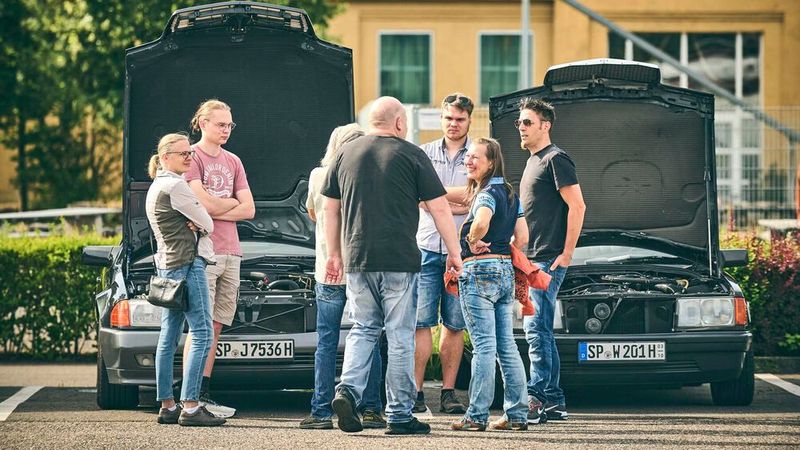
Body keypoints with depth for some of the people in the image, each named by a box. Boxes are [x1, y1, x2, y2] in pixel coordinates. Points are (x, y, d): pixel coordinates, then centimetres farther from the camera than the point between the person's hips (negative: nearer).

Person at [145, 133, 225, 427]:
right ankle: (190, 407, -18)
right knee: (202, 334, -12)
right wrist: (198, 225, 11)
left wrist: (193, 224, -1)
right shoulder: (175, 186, -13)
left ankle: (167, 406, 11)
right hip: (187, 263, -11)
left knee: (168, 336, 10)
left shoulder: (155, 187, 18)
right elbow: (208, 224, -9)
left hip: (166, 265, 11)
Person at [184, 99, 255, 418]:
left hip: (230, 253, 7)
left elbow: (248, 210, 12)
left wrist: (216, 210, -4)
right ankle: (192, 399, -11)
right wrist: (232, 202, 4)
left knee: (215, 327, 5)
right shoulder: (192, 158, -2)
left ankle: (204, 397, 7)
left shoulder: (233, 162, 20)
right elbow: (203, 203, -13)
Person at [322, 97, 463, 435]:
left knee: (363, 329, 14)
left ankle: (348, 390, -8)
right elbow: (439, 208, -2)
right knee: (400, 336, 2)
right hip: (400, 260, -4)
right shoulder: (410, 155, -2)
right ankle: (399, 416, 3)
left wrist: (334, 253, 22)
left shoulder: (347, 154, 9)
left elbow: (330, 207, 13)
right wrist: (454, 253, 6)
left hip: (357, 260, 4)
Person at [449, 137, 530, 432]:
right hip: (506, 272, 9)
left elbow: (481, 223, -32)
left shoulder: (487, 194, -12)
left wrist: (472, 240, -14)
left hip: (480, 272, -9)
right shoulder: (510, 194, 15)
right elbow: (522, 238, 16)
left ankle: (477, 416, -8)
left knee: (484, 347, -9)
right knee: (507, 346, 9)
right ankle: (517, 414, 10)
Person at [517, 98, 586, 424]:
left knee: (536, 328, -14)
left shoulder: (555, 159, -9)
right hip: (532, 261, 10)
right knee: (541, 331, 11)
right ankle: (554, 402, 14)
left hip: (549, 259, -10)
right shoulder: (533, 161, 21)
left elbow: (577, 206, -16)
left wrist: (566, 253, -18)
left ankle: (535, 400, -16)